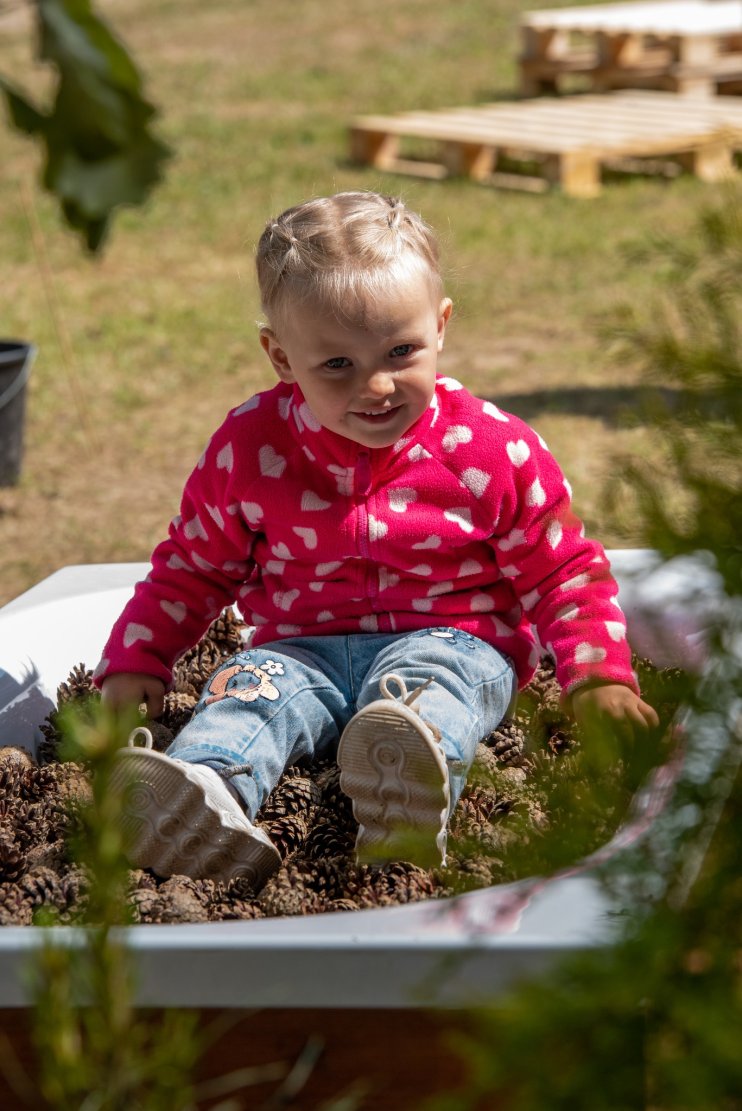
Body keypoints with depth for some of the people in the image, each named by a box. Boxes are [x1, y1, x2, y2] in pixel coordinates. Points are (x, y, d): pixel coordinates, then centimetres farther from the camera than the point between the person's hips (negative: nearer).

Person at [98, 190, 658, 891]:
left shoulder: (494, 451, -4)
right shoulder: (249, 450, 1)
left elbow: (562, 572, 5)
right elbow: (191, 571, 14)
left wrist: (598, 677, -8)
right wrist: (132, 667, 4)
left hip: (450, 640, -3)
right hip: (304, 647, 3)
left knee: (422, 681, -36)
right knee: (249, 685, -29)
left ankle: (408, 796, -71)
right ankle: (205, 797, -61)